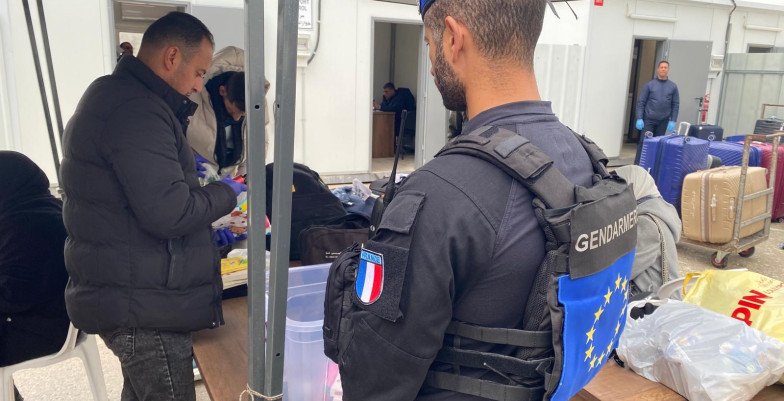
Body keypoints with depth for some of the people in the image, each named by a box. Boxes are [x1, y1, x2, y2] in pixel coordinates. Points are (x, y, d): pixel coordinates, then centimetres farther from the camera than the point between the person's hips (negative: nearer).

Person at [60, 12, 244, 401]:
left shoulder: (114, 97, 15)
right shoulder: (136, 110, -21)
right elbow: (167, 212, -26)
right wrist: (225, 193, -9)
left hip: (128, 298, 11)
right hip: (144, 308, -11)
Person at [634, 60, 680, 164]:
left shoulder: (673, 86, 6)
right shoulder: (650, 84, 0)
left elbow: (676, 105, 6)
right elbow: (641, 102, -2)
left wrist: (673, 121, -1)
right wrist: (639, 118, -10)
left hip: (663, 121, 2)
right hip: (648, 119, -2)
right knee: (643, 142, -5)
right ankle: (637, 165, -1)